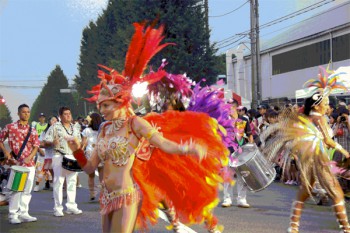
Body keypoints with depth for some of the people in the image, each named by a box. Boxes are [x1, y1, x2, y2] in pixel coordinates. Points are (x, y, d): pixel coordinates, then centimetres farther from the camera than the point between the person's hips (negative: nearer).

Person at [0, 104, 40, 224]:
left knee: (27, 190, 6)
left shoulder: (32, 130, 9)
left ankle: (23, 213, 16)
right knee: (16, 189, -6)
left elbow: (36, 146, 6)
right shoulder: (10, 127, 1)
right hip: (16, 163, -4)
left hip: (30, 164, 4)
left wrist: (29, 157, -11)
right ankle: (13, 215, 3)